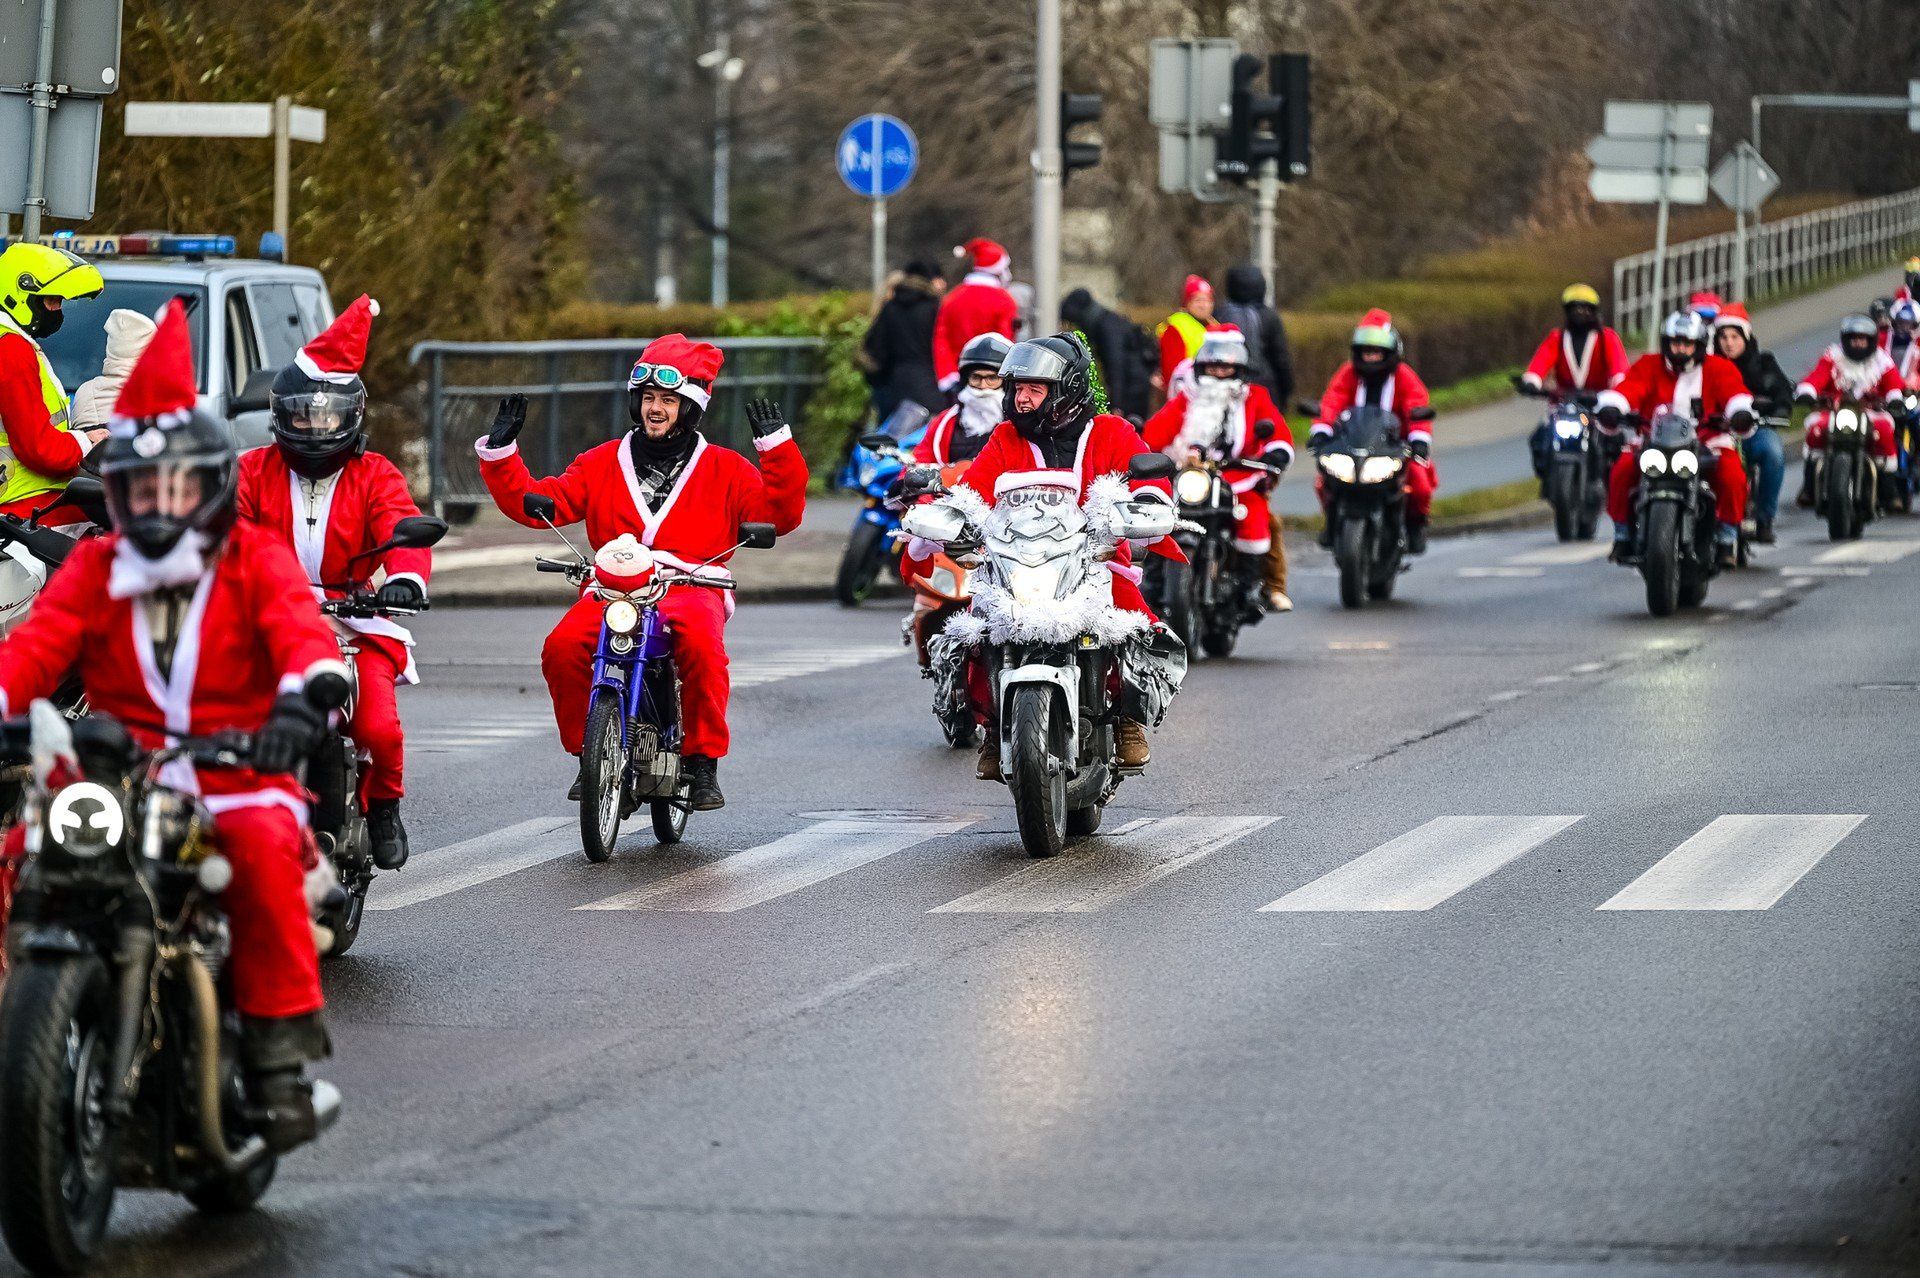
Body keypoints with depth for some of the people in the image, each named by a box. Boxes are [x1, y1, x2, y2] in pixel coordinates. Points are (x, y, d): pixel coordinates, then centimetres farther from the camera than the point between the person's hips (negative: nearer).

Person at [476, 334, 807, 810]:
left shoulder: (724, 469, 13)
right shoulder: (603, 464, 19)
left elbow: (779, 515, 0)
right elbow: (534, 503, 14)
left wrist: (777, 447, -9)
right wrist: (500, 451, 3)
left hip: (692, 588, -2)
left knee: (701, 645, -37)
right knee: (563, 646, -29)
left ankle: (703, 763, -22)